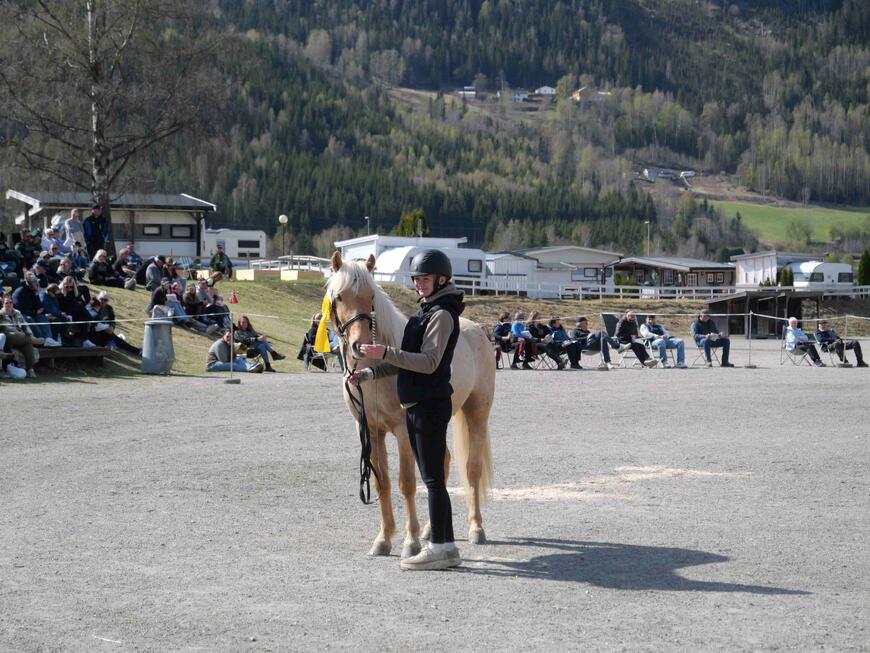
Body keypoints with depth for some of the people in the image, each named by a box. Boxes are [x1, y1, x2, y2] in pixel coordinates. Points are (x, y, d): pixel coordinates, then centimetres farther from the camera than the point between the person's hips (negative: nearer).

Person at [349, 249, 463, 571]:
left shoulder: (441, 314, -13)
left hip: (430, 406, -10)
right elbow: (407, 361, 20)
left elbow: (429, 362, -23)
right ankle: (446, 546, 19)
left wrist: (385, 353, -28)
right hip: (416, 405, 10)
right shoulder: (426, 312, 19)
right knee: (432, 479, 13)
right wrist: (369, 372, 9)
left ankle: (440, 548, -2)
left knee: (433, 478, -6)